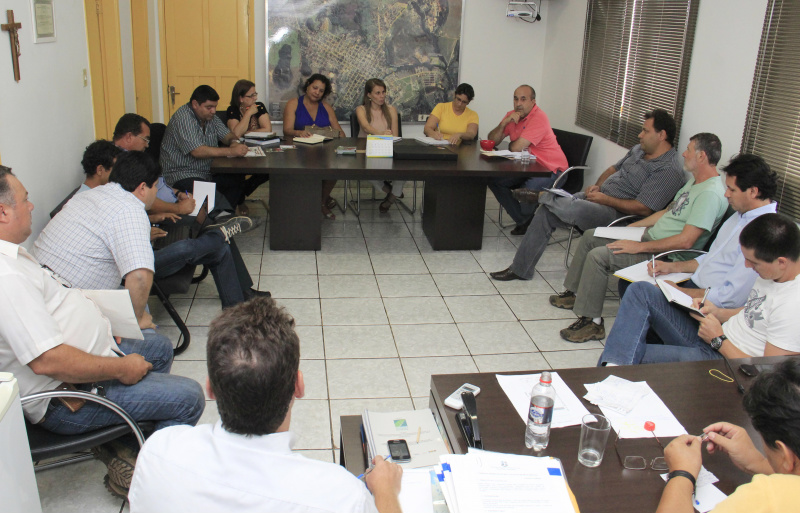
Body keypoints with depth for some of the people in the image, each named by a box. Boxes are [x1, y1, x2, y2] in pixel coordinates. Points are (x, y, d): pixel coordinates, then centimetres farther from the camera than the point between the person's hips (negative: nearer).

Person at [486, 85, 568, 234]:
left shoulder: (539, 118, -19)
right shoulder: (512, 115, 7)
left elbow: (516, 148, -24)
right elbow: (492, 141, 2)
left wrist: (511, 143, 0)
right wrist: (504, 123, -14)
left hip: (551, 170, -9)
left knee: (529, 192, -36)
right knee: (494, 180, -2)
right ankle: (523, 221, 3)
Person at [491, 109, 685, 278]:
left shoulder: (669, 170, -14)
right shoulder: (639, 150, 14)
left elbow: (644, 209, -21)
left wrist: (606, 199, -19)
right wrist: (597, 186, 3)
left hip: (617, 213, -9)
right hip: (598, 196, 9)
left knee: (575, 209, -37)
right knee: (546, 212, -6)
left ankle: (542, 196, -4)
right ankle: (521, 269, 1)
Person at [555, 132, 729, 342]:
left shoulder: (711, 194, -22)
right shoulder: (695, 181, 12)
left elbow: (685, 241, -28)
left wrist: (639, 247, -23)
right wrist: (631, 227, 14)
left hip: (665, 254, -11)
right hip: (650, 236, 11)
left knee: (598, 255, -25)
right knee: (590, 236, 13)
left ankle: (591, 322, -15)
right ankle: (575, 293, 24)